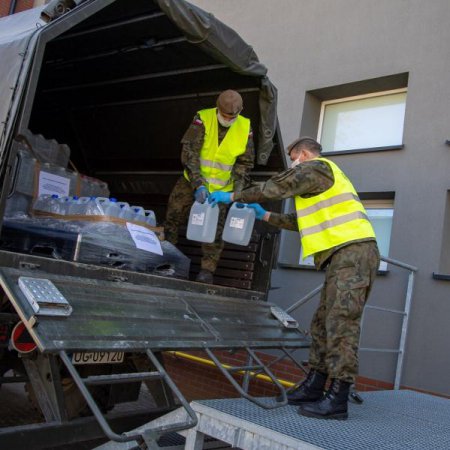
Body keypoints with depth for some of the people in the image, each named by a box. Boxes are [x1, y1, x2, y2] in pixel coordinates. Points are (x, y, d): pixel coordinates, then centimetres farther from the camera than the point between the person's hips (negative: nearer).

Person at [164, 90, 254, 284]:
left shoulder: (245, 128, -8)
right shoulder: (203, 119, -14)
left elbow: (245, 163, -1)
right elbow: (188, 153, -18)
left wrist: (238, 192, -11)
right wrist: (198, 185, -26)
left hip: (221, 188, 0)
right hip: (192, 181, 0)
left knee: (215, 229, -4)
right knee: (172, 217, 3)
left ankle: (208, 269, 8)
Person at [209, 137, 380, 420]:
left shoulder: (316, 167, -1)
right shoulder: (321, 183, 30)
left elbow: (274, 188, -3)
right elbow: (300, 222, 30)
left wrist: (232, 197, 8)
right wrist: (265, 216, 31)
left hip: (353, 252, -10)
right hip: (346, 256, 10)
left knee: (342, 324, -11)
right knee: (324, 323, 10)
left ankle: (338, 400, -9)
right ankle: (313, 388, 16)